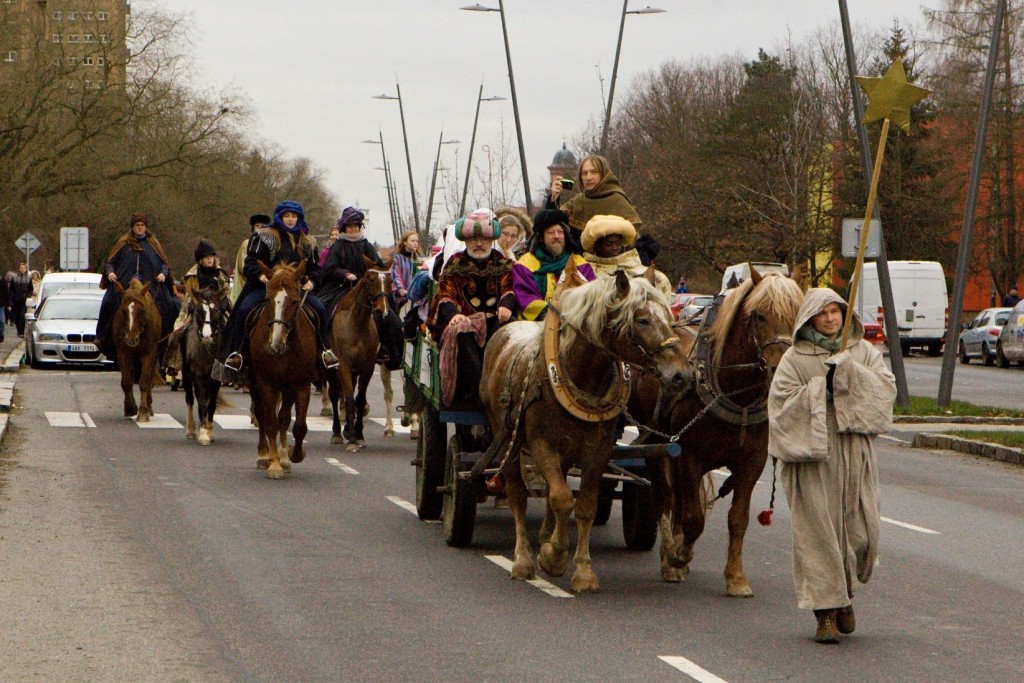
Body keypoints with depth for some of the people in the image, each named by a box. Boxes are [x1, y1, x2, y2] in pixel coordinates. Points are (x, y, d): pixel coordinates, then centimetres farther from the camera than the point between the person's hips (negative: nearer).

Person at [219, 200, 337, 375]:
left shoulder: (307, 242, 16)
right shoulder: (263, 237, 4)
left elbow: (314, 267, 18)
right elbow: (251, 261, -2)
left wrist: (311, 281, -4)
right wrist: (260, 275, -22)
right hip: (264, 286, -3)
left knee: (319, 309, -16)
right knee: (244, 309, -27)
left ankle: (324, 350, -2)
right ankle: (235, 352, -19)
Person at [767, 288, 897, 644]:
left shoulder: (863, 352, 11)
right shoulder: (796, 358, 2)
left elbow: (887, 387, -1)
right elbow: (782, 401, -7)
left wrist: (849, 371, -12)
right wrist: (821, 387, -12)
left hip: (855, 453, 3)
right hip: (813, 454, -3)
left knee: (861, 529, 2)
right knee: (818, 530, -6)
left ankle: (844, 594, 28)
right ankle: (826, 610, -1)